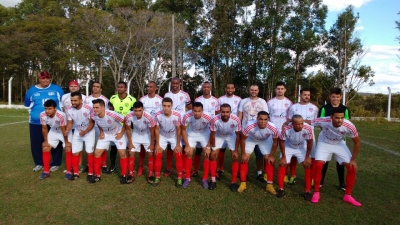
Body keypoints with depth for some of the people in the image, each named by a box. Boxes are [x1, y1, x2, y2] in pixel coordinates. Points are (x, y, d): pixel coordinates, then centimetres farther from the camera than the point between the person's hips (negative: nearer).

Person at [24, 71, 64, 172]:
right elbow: (27, 104, 18)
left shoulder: (57, 89, 4)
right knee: (36, 143, 9)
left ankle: (56, 163, 16)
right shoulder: (32, 90, 7)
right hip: (36, 122, 2)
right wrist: (37, 110, 5)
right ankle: (39, 163, 25)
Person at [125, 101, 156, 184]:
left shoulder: (148, 117, -38)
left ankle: (150, 175, 12)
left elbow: (152, 131, -21)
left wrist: (152, 144, -11)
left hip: (147, 136, -2)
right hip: (135, 135, 2)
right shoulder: (129, 116, -32)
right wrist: (130, 143, -6)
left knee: (150, 154, -3)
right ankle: (131, 175, 13)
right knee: (131, 153, -1)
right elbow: (128, 129, -12)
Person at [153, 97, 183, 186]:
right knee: (158, 155, -4)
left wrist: (178, 144, -12)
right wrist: (157, 144, -10)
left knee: (178, 156, -5)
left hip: (174, 137, -1)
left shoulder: (177, 115, -31)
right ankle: (157, 178, 13)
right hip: (162, 136, 1)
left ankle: (179, 178, 11)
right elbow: (157, 129, -13)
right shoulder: (158, 115, -28)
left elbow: (178, 130, -17)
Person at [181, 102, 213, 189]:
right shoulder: (187, 116, -33)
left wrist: (208, 147, -15)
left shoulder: (207, 118, -35)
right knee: (189, 154, -5)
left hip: (204, 134, -1)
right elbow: (183, 130, -14)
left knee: (207, 154, -7)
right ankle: (187, 178, 11)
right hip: (192, 134, 1)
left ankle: (205, 179, 9)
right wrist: (187, 145, -13)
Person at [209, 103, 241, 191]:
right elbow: (212, 134, -18)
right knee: (213, 156, -6)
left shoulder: (236, 120, -35)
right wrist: (213, 148, -12)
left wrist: (236, 150, -15)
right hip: (219, 136, 0)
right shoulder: (215, 120, -36)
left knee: (235, 158, -7)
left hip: (231, 136, 0)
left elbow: (238, 135, -19)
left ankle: (233, 182, 7)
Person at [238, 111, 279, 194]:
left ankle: (269, 185, 8)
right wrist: (243, 154, -15)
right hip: (251, 139, -1)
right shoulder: (250, 126, -42)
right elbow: (242, 139, -22)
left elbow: (275, 142, -14)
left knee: (269, 160, -5)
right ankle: (243, 184, 6)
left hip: (265, 140, 1)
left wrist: (271, 155, -10)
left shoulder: (273, 128, -37)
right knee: (244, 159, -7)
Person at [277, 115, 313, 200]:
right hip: (288, 146, -1)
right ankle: (281, 189, 6)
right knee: (282, 164, -7)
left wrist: (307, 157, -9)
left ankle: (307, 191, 6)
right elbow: (281, 142, -20)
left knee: (308, 165, -7)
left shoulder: (308, 128, -36)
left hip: (302, 147, 1)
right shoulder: (286, 128, -39)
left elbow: (309, 143, -16)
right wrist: (283, 157, -13)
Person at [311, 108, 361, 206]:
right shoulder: (324, 121, -37)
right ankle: (316, 193, 1)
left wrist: (353, 160, -12)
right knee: (318, 165, -18)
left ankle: (348, 196, 15)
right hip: (324, 143, -2)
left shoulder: (349, 126, -32)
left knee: (352, 168, -6)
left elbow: (357, 142, -14)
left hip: (339, 144, 2)